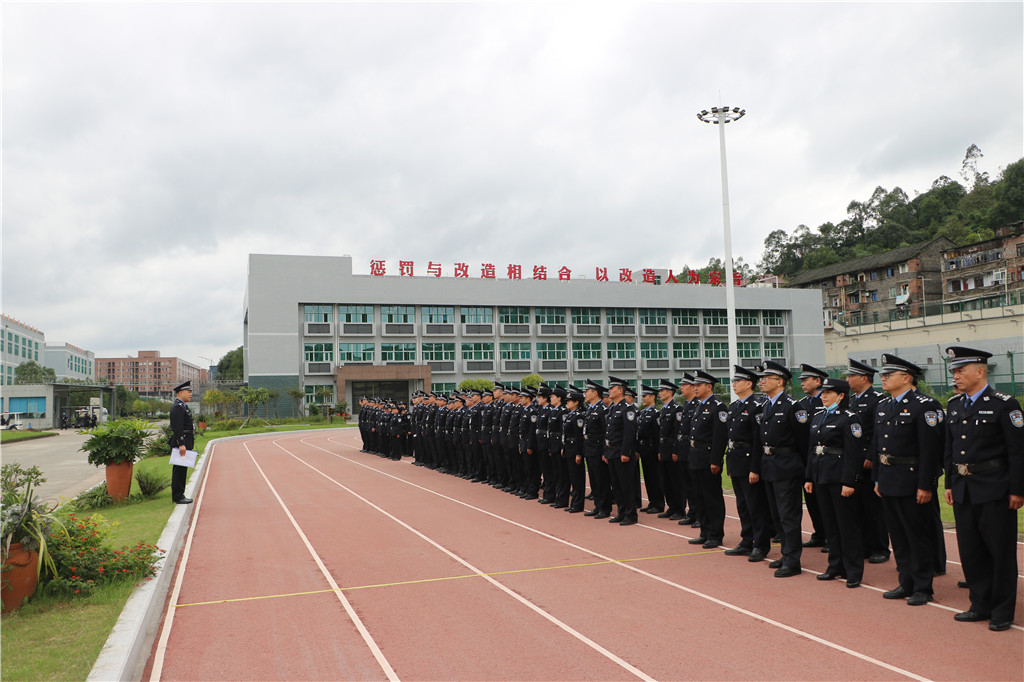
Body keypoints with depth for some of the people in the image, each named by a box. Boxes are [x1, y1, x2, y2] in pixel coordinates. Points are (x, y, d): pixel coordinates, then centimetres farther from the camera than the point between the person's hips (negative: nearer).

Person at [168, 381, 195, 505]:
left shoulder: (182, 406, 18)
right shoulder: (177, 407, -14)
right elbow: (177, 428, -22)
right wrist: (181, 444, -26)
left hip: (185, 442, 11)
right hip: (181, 442, -11)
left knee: (180, 470, 13)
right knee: (180, 469, -7)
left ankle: (178, 495, 19)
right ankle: (178, 497, -3)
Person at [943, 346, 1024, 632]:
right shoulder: (954, 405, 10)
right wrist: (950, 483, 13)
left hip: (995, 491, -6)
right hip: (963, 490, 6)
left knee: (1001, 552, 4)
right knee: (970, 551, 12)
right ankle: (981, 605, 25)